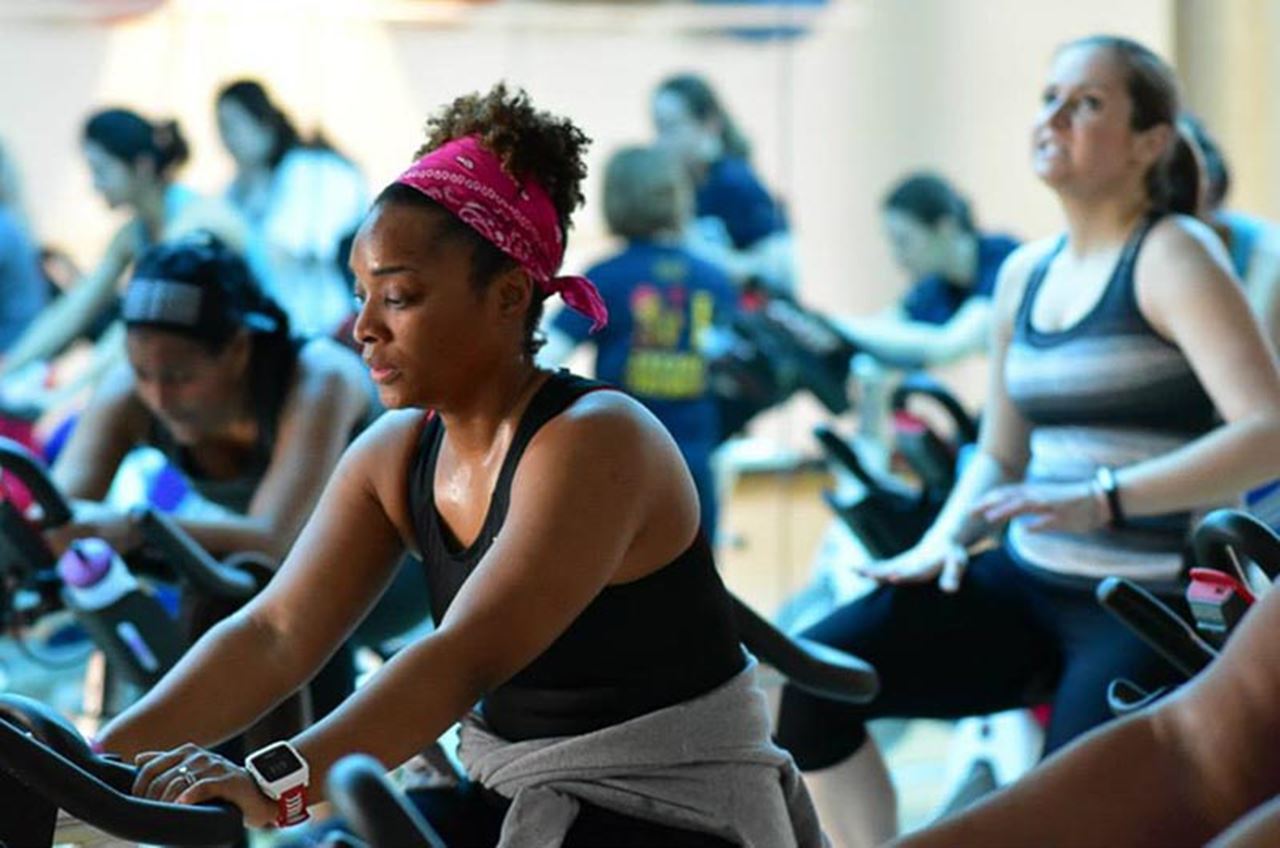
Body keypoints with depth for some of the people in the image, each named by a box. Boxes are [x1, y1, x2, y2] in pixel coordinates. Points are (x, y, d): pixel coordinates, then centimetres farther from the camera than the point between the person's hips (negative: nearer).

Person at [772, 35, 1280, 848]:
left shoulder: (1173, 256, -9)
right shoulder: (1025, 274, 14)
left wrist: (1107, 498, -32)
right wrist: (943, 541, 2)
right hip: (1025, 584, 7)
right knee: (808, 680, -9)